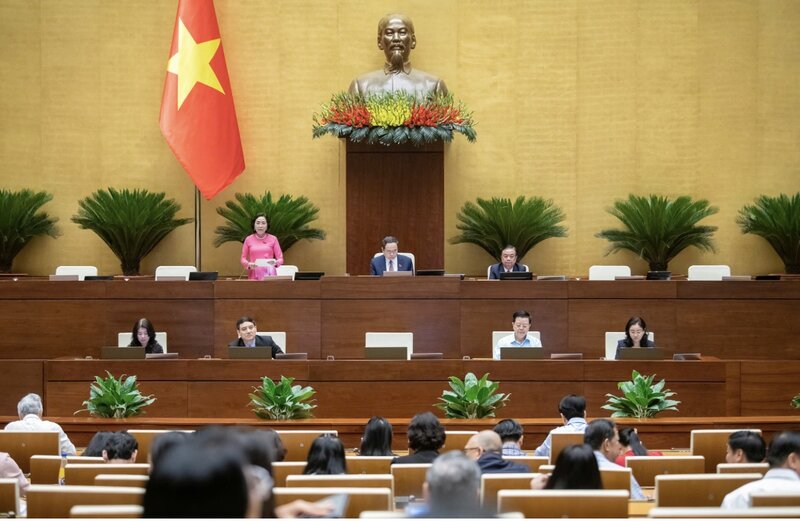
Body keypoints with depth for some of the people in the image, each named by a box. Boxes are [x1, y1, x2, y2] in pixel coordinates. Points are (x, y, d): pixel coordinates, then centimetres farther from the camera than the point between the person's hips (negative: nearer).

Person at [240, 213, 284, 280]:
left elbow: (280, 259, 4)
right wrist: (249, 264, -12)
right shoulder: (248, 239, 6)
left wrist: (275, 262, -18)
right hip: (254, 276, 0)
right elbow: (243, 259, 9)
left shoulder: (273, 239, 5)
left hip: (269, 275, 0)